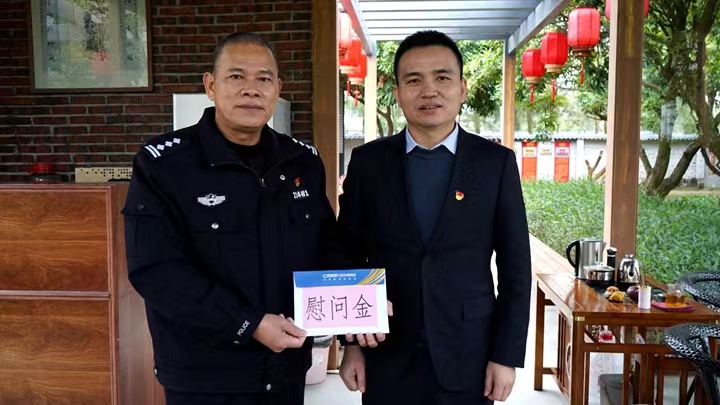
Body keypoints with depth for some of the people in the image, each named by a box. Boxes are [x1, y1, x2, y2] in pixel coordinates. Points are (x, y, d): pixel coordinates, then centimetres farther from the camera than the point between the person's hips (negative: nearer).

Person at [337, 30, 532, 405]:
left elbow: (515, 268, -2)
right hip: (386, 357, 1)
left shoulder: (497, 162, -3)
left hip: (468, 358, 0)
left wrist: (507, 356, -4)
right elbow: (348, 257, 2)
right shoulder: (367, 161, -2)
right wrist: (351, 342, 1)